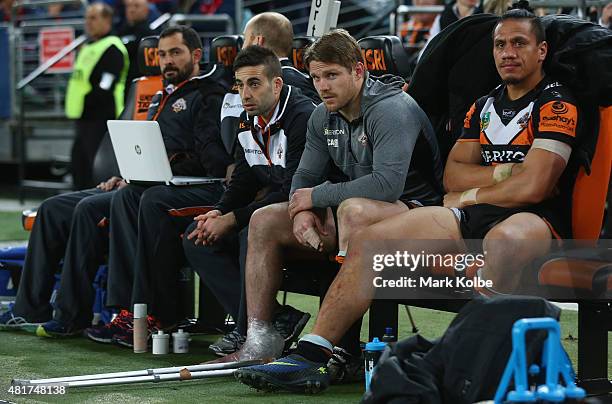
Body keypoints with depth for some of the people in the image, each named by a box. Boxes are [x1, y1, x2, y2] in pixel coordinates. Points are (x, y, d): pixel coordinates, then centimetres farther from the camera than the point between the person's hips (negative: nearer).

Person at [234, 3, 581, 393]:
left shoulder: (556, 103, -2)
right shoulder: (485, 105, 23)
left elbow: (531, 187, -12)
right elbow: (453, 176, 15)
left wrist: (469, 196, 3)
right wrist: (504, 173, -2)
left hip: (535, 219, -7)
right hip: (474, 216, 7)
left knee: (505, 237, -45)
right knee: (369, 240, -8)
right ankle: (310, 355, -12)